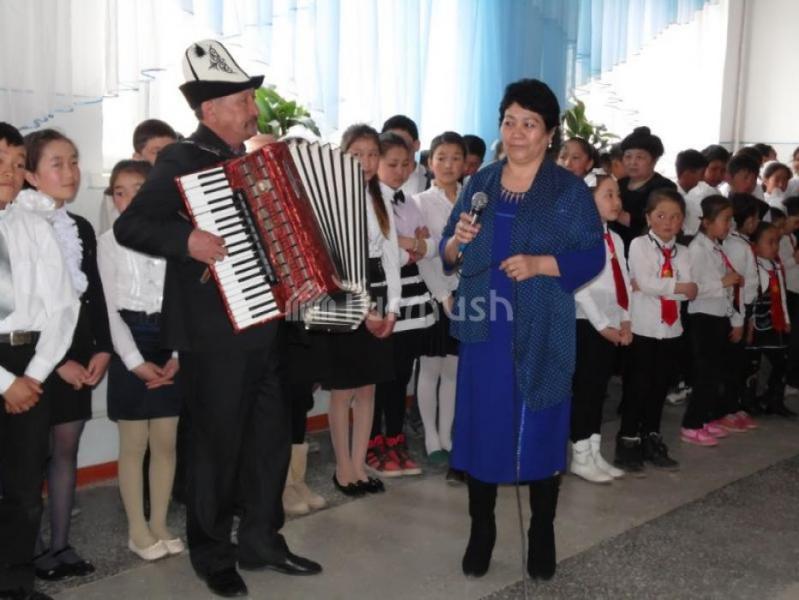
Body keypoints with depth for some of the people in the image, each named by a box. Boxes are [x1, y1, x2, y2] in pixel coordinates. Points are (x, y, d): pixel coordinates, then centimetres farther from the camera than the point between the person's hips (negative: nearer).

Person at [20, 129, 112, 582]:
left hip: (79, 353, 6)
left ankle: (60, 544, 20)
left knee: (68, 447, 10)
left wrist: (102, 349, 1)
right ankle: (30, 548, 13)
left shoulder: (83, 228, 12)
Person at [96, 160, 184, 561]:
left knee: (166, 441, 8)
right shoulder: (108, 242, 0)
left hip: (170, 347, 2)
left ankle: (159, 523, 21)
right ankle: (137, 529, 17)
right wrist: (135, 360, -11)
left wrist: (178, 355, -9)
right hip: (129, 347, -2)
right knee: (134, 444, 4)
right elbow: (110, 308, -4)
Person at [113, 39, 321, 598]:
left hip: (261, 324, 8)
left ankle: (261, 539, 30)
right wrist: (187, 241, -29)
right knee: (218, 444, 4)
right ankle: (212, 554, 22)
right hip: (215, 334, -7)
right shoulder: (181, 161, -10)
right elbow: (128, 226, -16)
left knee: (271, 435, 14)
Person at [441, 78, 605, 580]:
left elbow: (594, 256, -6)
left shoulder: (570, 190, -2)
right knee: (482, 426, 8)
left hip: (543, 333, -3)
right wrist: (456, 242, -12)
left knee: (540, 429, 5)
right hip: (484, 327, 3)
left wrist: (540, 263, -20)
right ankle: (481, 530, 23)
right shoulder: (480, 183, 9)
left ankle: (542, 534, 23)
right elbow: (450, 254, 10)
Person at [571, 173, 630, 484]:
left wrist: (625, 320, 3)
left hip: (612, 326, 8)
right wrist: (602, 324, -15)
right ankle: (580, 457, 8)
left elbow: (624, 284, 14)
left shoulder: (615, 239, 15)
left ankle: (594, 453, 22)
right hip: (588, 325, -8)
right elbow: (579, 287, -16)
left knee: (599, 389, 13)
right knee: (584, 389, -2)